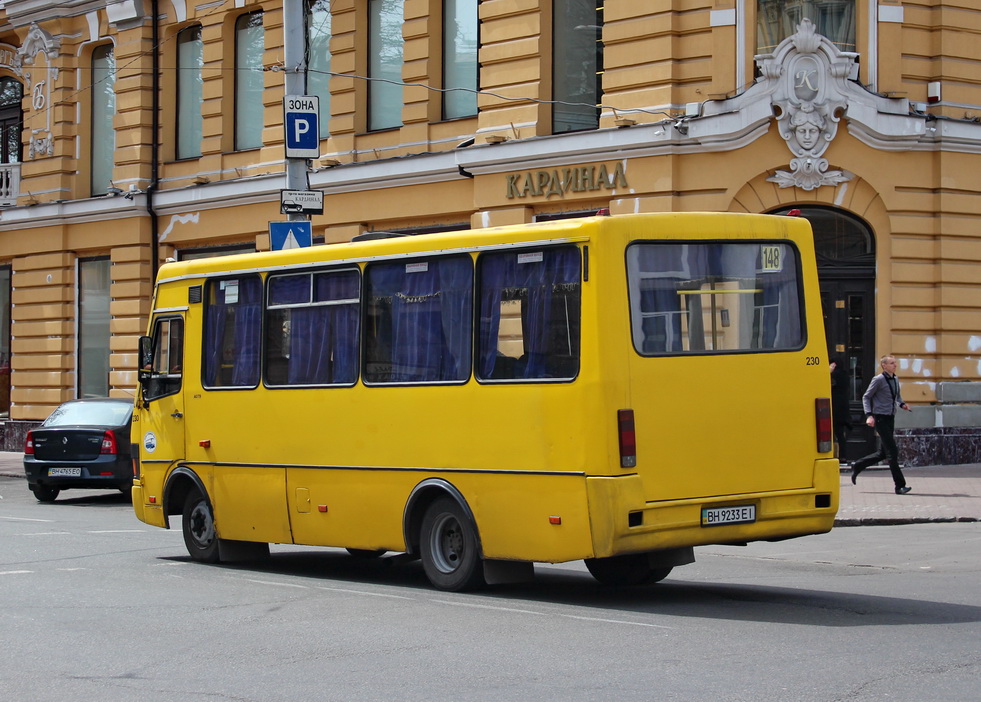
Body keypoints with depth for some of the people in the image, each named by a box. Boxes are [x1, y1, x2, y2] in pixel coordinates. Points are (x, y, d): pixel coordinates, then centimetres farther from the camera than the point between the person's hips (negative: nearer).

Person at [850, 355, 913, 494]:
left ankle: (857, 466, 30)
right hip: (880, 418, -8)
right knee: (892, 451, -10)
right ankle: (900, 485, -8)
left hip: (890, 419, 8)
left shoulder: (895, 380, 13)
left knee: (883, 453, 13)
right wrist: (869, 415, -16)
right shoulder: (878, 380, -8)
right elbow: (866, 397, -5)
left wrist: (902, 404, 5)